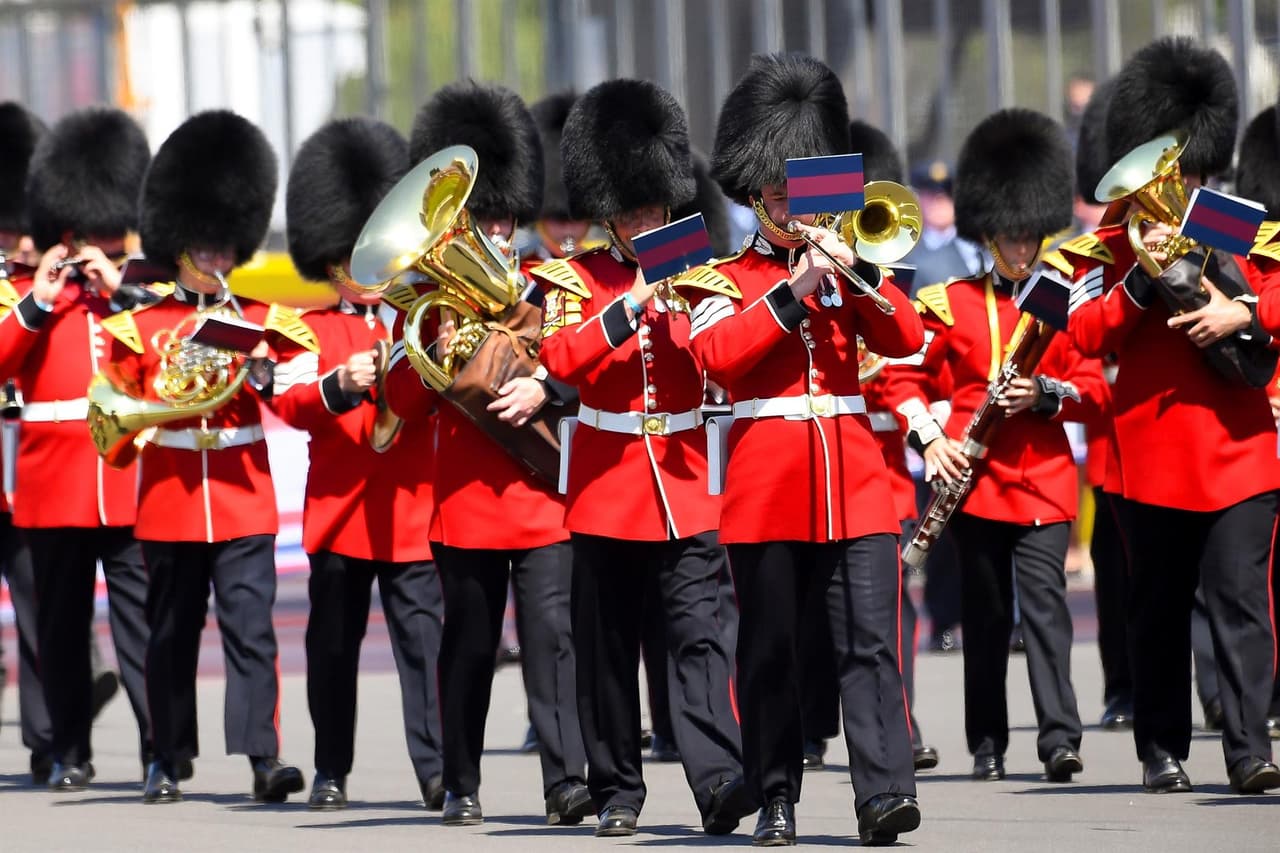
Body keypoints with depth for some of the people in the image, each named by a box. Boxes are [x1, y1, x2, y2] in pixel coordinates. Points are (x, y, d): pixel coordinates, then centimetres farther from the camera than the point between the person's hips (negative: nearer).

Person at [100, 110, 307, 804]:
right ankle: (168, 760, 17)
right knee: (170, 634, 7)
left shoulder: (261, 324, 8)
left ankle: (263, 758, -14)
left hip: (244, 503, 0)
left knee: (251, 627, -9)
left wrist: (264, 378, -13)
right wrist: (159, 399, -11)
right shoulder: (140, 326, 6)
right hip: (169, 504, 0)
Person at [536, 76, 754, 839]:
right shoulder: (577, 280, 3)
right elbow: (562, 357, -14)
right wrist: (633, 302, -22)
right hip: (607, 487, 0)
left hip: (685, 488, 1)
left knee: (699, 635, -11)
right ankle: (618, 792, 13)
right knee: (608, 649, 5)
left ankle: (720, 779, -21)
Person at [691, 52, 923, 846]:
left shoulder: (844, 270, 16)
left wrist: (856, 268, -9)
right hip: (768, 487, -2)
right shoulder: (726, 279, 7)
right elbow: (719, 354, -12)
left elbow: (907, 338, 3)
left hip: (855, 482, 2)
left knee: (871, 639, -9)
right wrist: (797, 289, -15)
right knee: (770, 650, 3)